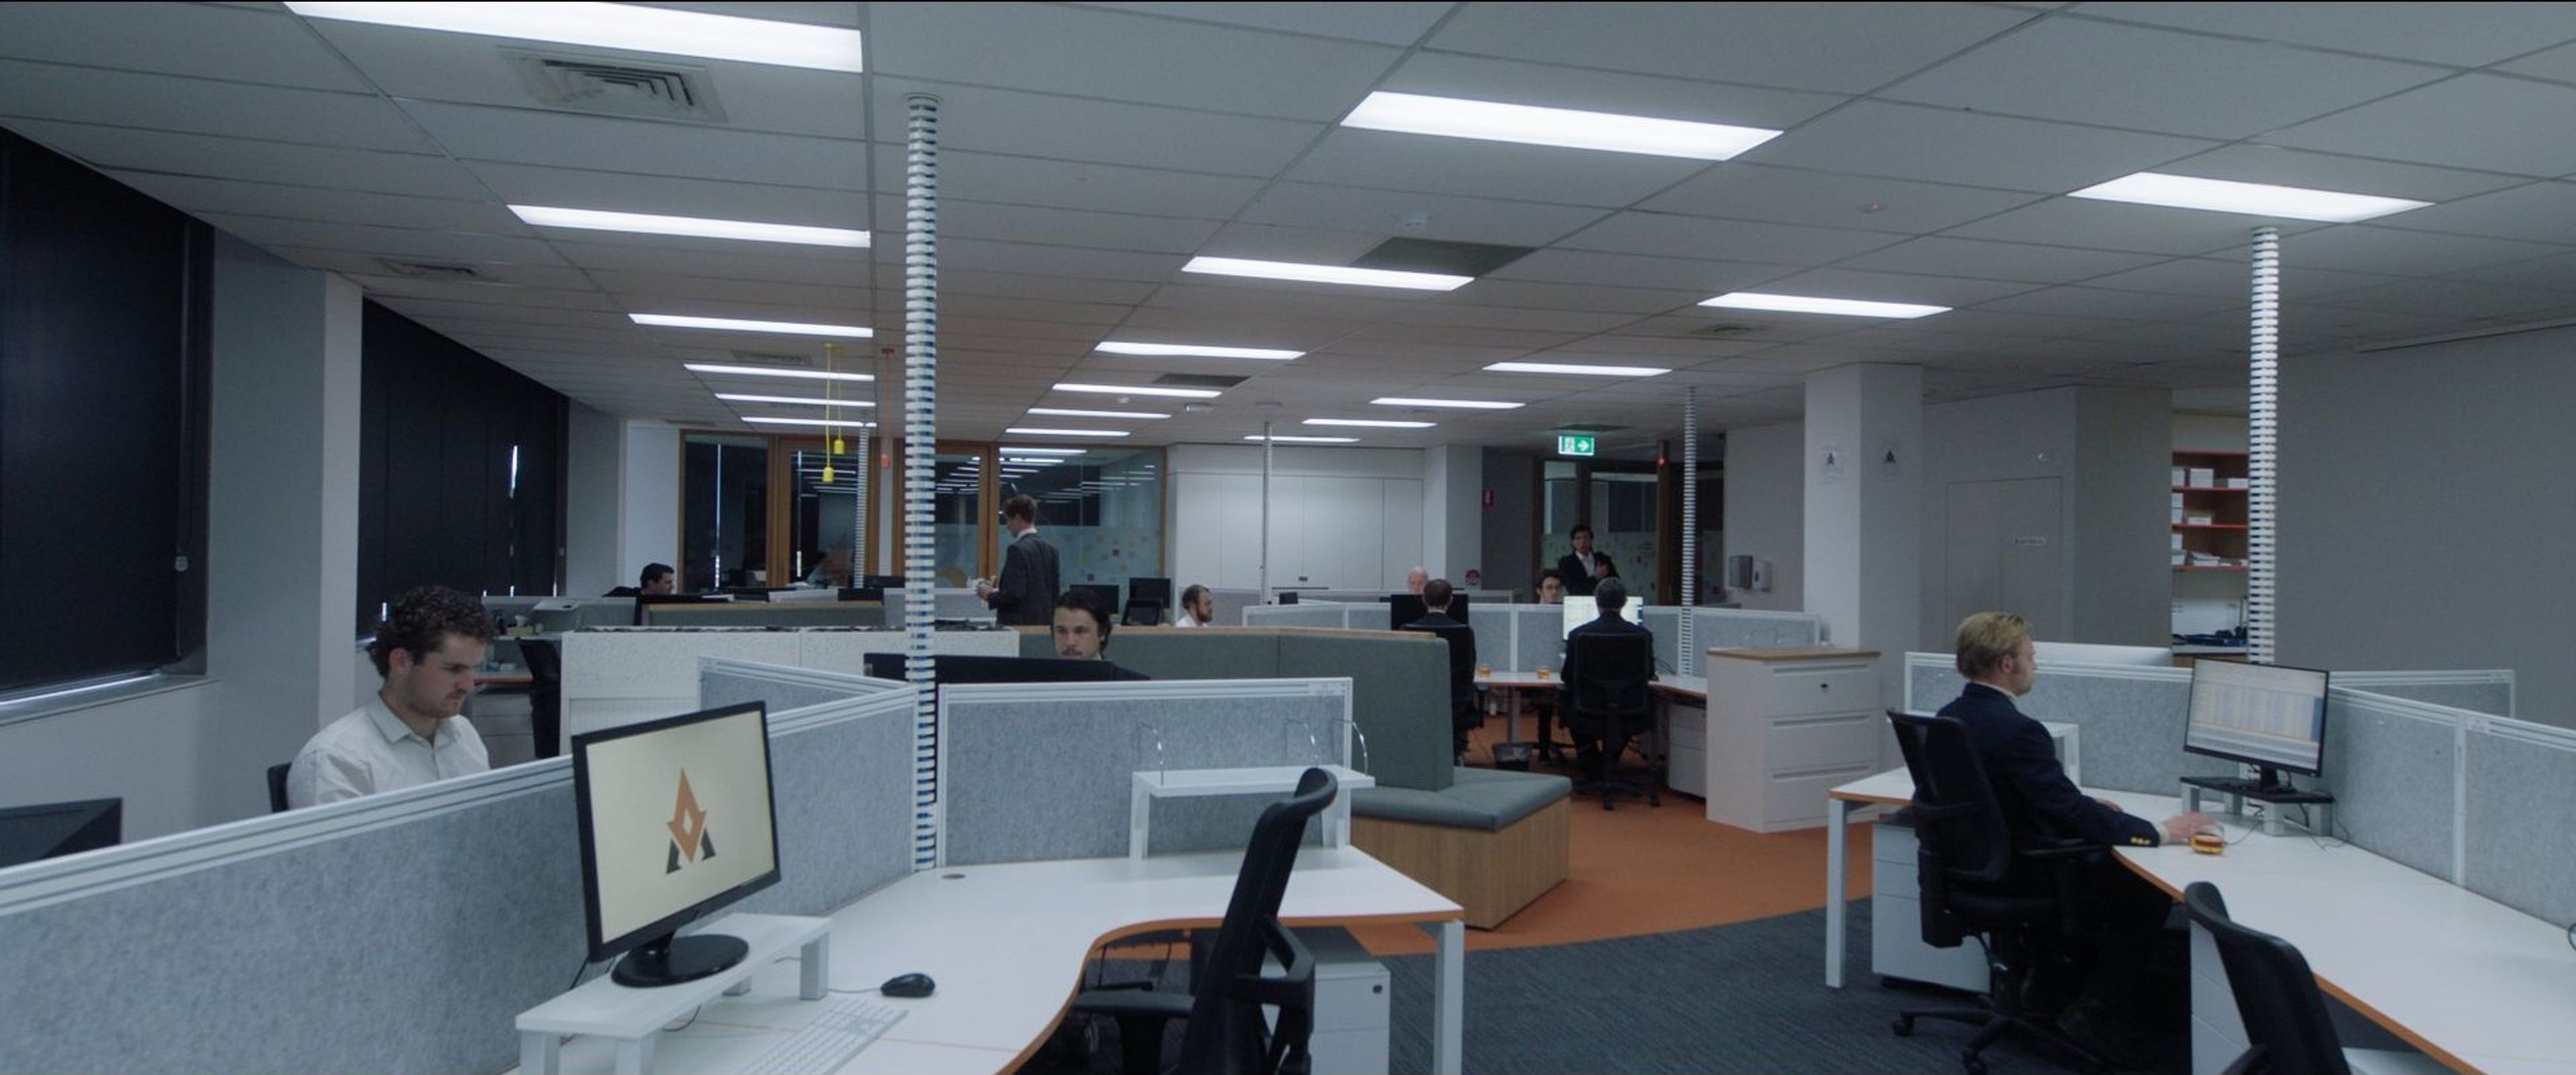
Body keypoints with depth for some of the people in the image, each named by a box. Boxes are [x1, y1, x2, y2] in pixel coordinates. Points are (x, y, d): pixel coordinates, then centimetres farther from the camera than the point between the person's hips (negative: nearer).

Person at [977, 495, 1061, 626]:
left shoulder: (1017, 549, -14)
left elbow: (1014, 594, -20)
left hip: (1020, 624, -8)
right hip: (1045, 622, 8)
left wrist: (990, 595, -3)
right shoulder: (1050, 548, 9)